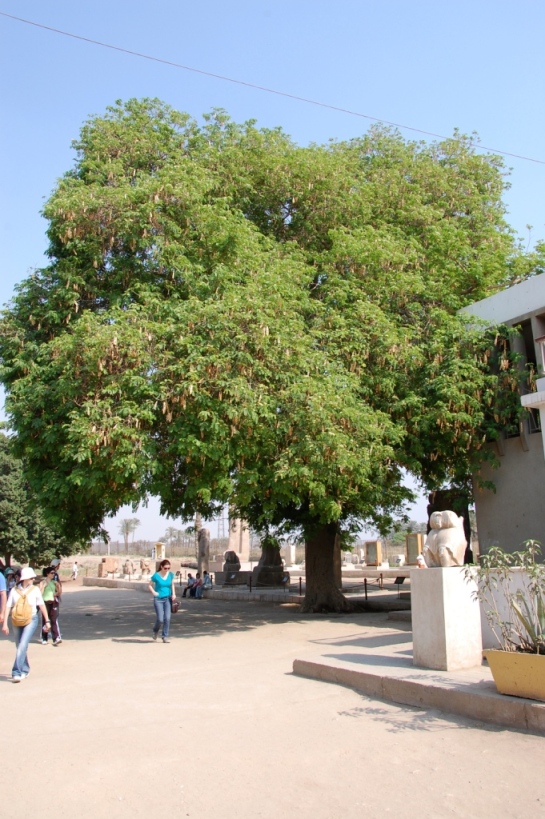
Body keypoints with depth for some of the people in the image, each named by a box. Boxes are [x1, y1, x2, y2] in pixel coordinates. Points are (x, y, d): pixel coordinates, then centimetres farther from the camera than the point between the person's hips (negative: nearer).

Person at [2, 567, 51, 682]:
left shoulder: (35, 589, -1)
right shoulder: (14, 590, -1)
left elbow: (42, 605, 4)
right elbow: (8, 607, 1)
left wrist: (47, 621, 6)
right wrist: (5, 623, -5)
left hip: (31, 620, -2)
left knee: (22, 646, -15)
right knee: (20, 647, 13)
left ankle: (16, 673, -13)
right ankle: (25, 670, 32)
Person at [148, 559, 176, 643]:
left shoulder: (171, 574, 1)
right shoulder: (156, 575, -9)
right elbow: (150, 585, 3)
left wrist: (173, 594, 3)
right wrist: (154, 592, -13)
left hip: (167, 599, 3)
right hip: (158, 599, -3)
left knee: (167, 618, -5)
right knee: (160, 619, -6)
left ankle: (165, 636, 8)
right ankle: (155, 631, 26)